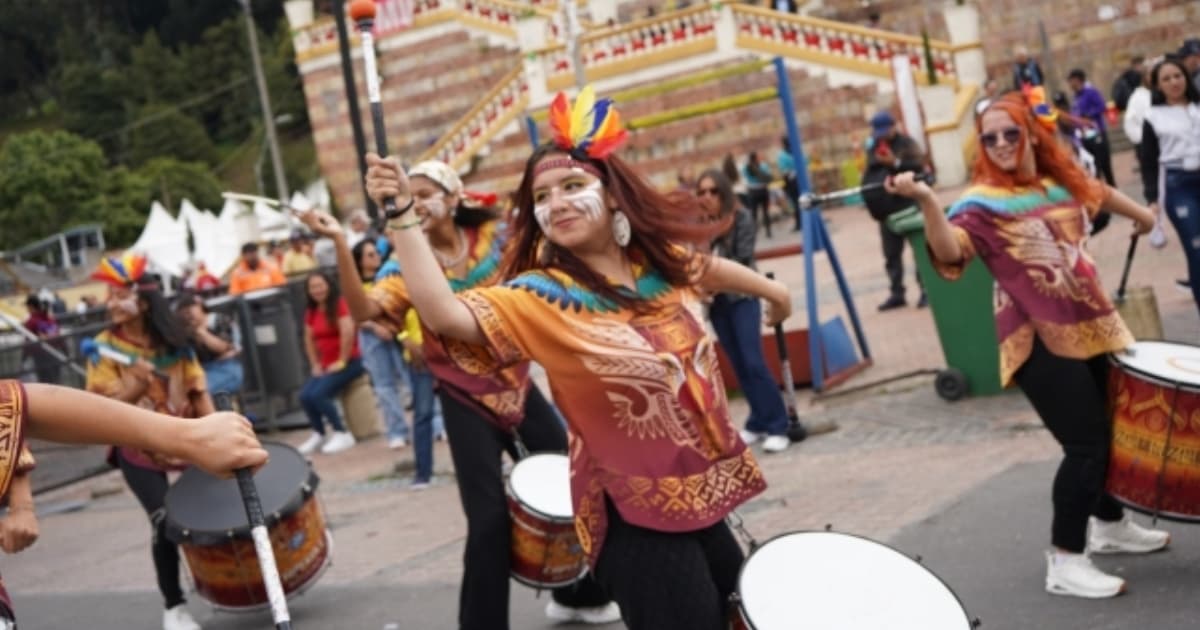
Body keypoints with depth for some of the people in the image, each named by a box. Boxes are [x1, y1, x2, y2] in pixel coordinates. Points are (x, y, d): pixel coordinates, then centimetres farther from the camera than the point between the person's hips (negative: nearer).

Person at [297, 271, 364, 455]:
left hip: (349, 362, -7)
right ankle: (318, 434, 7)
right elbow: (309, 340, 17)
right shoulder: (311, 311, 9)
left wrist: (342, 362, -18)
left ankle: (342, 434, -9)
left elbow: (348, 332, -23)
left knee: (318, 394, -22)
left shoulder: (340, 304, -13)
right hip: (326, 365, 7)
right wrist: (315, 365, 7)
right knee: (305, 395, -12)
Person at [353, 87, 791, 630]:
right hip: (636, 511, -7)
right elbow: (446, 314, -34)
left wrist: (769, 289, 40)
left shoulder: (661, 257, -1)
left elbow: (710, 269, 22)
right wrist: (400, 218, -40)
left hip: (701, 484, 7)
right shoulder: (542, 298, -18)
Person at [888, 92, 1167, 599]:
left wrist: (1140, 214, 47)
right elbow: (950, 249, -32)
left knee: (1112, 430, 19)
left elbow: (1098, 192, 29)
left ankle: (1110, 525, 42)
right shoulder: (982, 202, -14)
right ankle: (1065, 562, 0)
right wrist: (926, 201, -49)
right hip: (1042, 341, -8)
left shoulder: (1062, 179, 7)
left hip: (1092, 325, 8)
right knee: (1086, 443, -10)